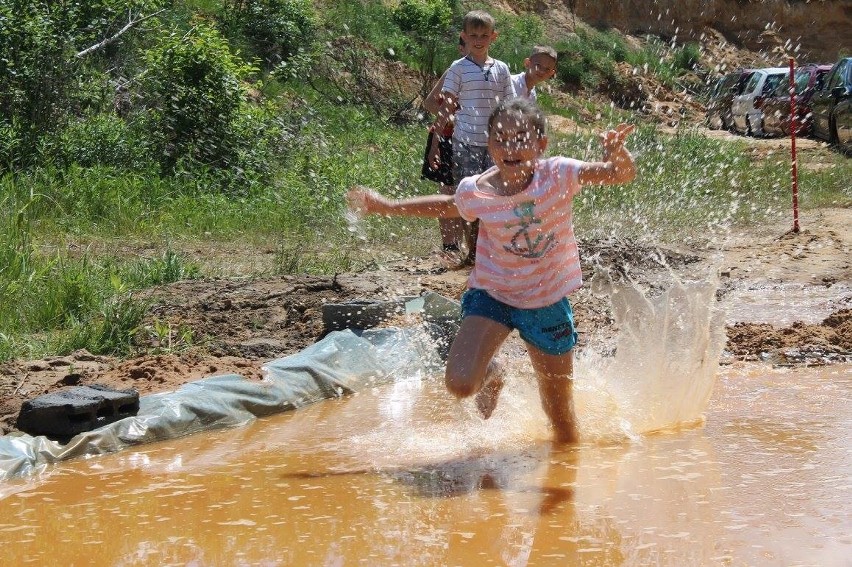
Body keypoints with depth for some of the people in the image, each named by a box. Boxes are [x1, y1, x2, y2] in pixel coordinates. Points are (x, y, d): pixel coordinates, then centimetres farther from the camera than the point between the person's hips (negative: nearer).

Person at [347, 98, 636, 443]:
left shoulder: (558, 175, -19)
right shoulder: (475, 192, -15)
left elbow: (623, 174, -20)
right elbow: (446, 207, 8)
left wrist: (616, 152, -43)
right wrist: (384, 205, 8)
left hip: (548, 302, 0)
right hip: (492, 295, 0)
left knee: (562, 417, 11)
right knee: (459, 384, -22)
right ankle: (490, 376, 17)